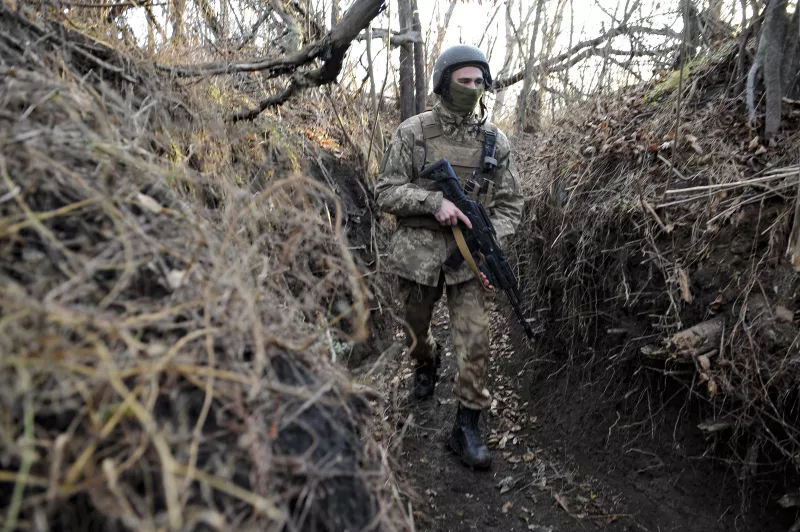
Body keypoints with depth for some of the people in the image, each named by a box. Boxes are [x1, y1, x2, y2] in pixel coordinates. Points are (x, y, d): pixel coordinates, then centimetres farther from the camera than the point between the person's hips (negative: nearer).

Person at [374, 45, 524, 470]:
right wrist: (433, 201, -21)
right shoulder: (413, 132, -4)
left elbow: (509, 205, 7)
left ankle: (466, 428, 9)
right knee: (416, 329, 17)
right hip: (418, 251, -1)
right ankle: (426, 364, 53)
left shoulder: (495, 141, 4)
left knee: (475, 340, -6)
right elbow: (386, 192, -6)